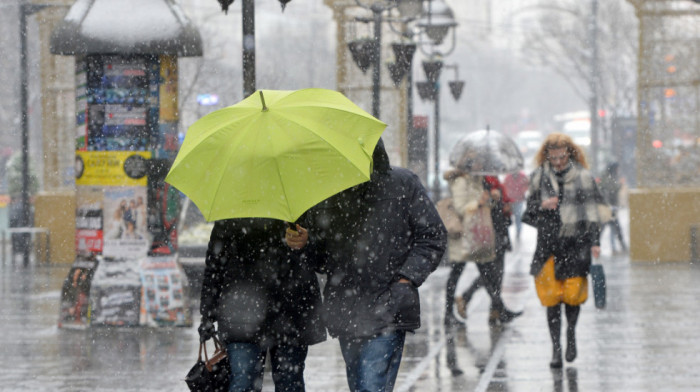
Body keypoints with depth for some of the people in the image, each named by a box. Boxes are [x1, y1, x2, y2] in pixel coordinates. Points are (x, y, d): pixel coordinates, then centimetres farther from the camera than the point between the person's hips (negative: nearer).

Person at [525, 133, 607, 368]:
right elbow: (530, 203, 16)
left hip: (576, 241, -1)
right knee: (551, 296, -2)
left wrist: (595, 241, -3)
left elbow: (592, 211, 3)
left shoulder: (582, 176, 0)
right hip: (548, 242, 1)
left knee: (573, 292, -6)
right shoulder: (540, 176, 5)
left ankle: (571, 332, 23)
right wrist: (541, 205, -7)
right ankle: (556, 348, 5)